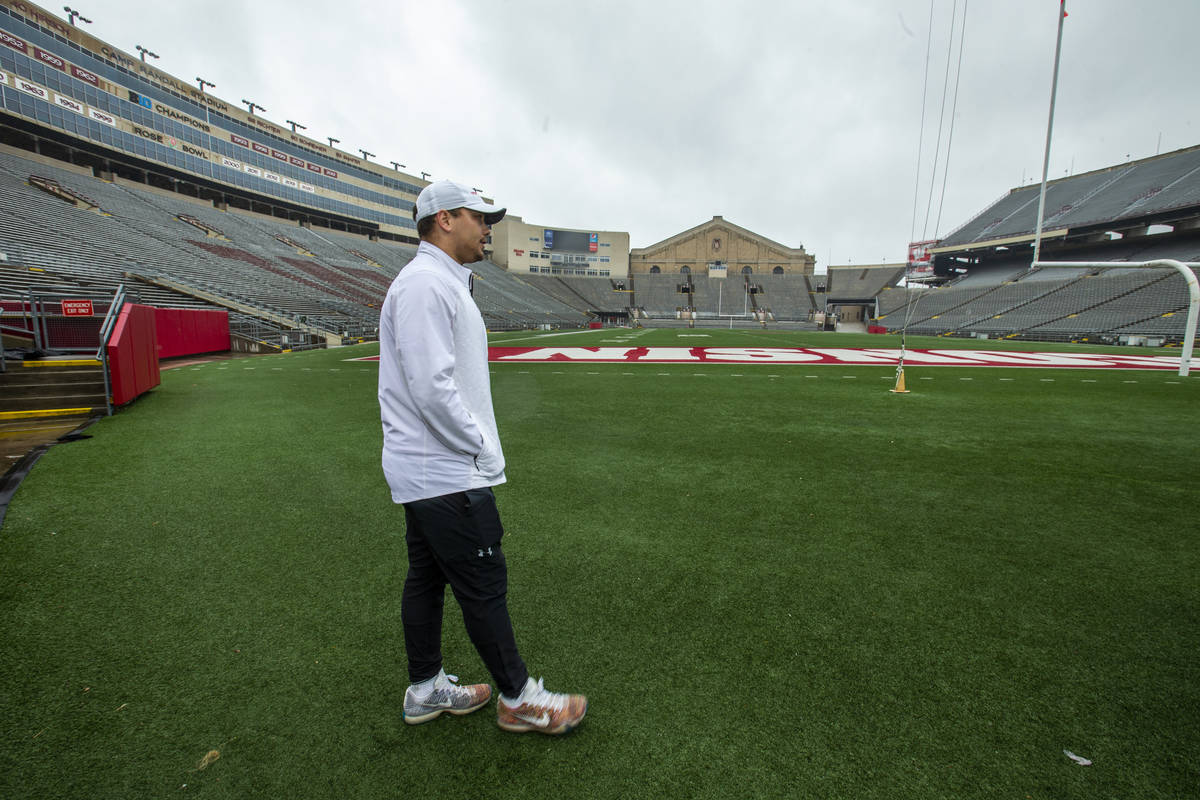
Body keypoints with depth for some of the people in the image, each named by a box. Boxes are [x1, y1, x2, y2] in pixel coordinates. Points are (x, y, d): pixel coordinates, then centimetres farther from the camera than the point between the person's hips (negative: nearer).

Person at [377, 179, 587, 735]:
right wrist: (483, 450, -16)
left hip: (425, 472, 11)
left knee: (427, 578, 18)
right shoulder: (425, 283, -17)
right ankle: (517, 699, 20)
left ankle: (425, 690, 35)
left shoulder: (444, 284, 17)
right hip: (447, 476, -11)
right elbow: (432, 388, -25)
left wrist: (476, 447, 14)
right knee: (484, 585, 2)